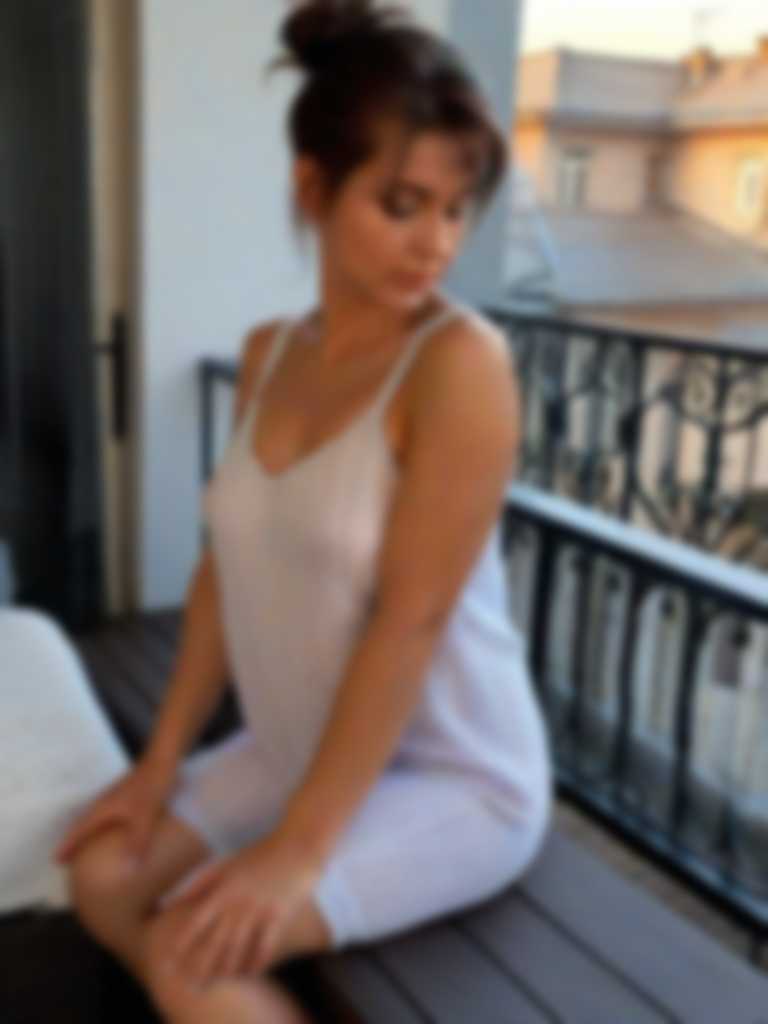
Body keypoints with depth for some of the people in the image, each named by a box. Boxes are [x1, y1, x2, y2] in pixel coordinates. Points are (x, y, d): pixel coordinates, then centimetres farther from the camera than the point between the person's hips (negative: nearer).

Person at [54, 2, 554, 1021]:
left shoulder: (462, 360, -21)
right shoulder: (269, 352, 1)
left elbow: (411, 621, -23)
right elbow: (227, 566, 4)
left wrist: (299, 848, -20)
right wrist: (162, 757, 3)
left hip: (452, 777, -7)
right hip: (295, 747, 7)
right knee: (103, 875, 5)